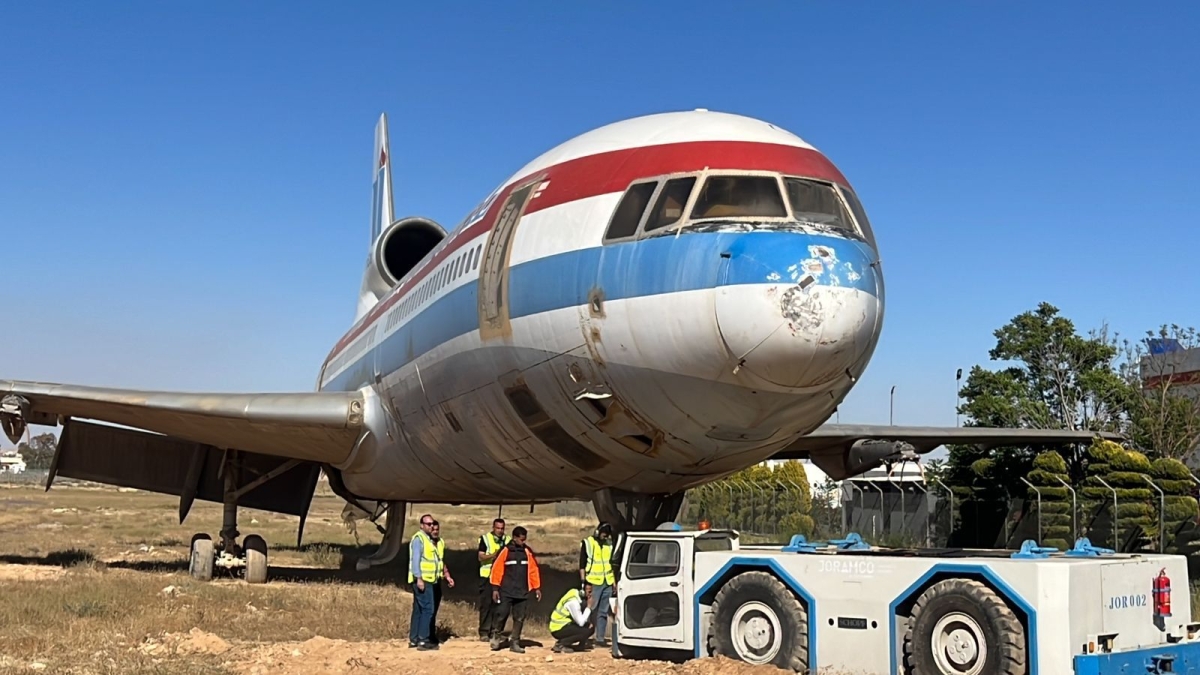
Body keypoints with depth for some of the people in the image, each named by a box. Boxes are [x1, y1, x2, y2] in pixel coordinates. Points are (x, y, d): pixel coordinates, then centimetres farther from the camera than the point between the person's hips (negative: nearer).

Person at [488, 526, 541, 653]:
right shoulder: (505, 551, -5)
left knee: (519, 618, 4)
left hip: (522, 592, 4)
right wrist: (495, 588, -8)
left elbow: (533, 569, 11)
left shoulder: (527, 552, 8)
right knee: (501, 615, -5)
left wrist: (537, 588, 9)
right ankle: (495, 637, 16)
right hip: (506, 591, -4)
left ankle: (514, 642, 13)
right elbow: (496, 569, -5)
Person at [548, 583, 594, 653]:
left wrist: (589, 623, -1)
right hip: (558, 629, -9)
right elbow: (581, 623, -22)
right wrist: (588, 607, -18)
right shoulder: (574, 602, -24)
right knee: (587, 631, -21)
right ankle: (560, 644, -10)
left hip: (566, 624, 9)